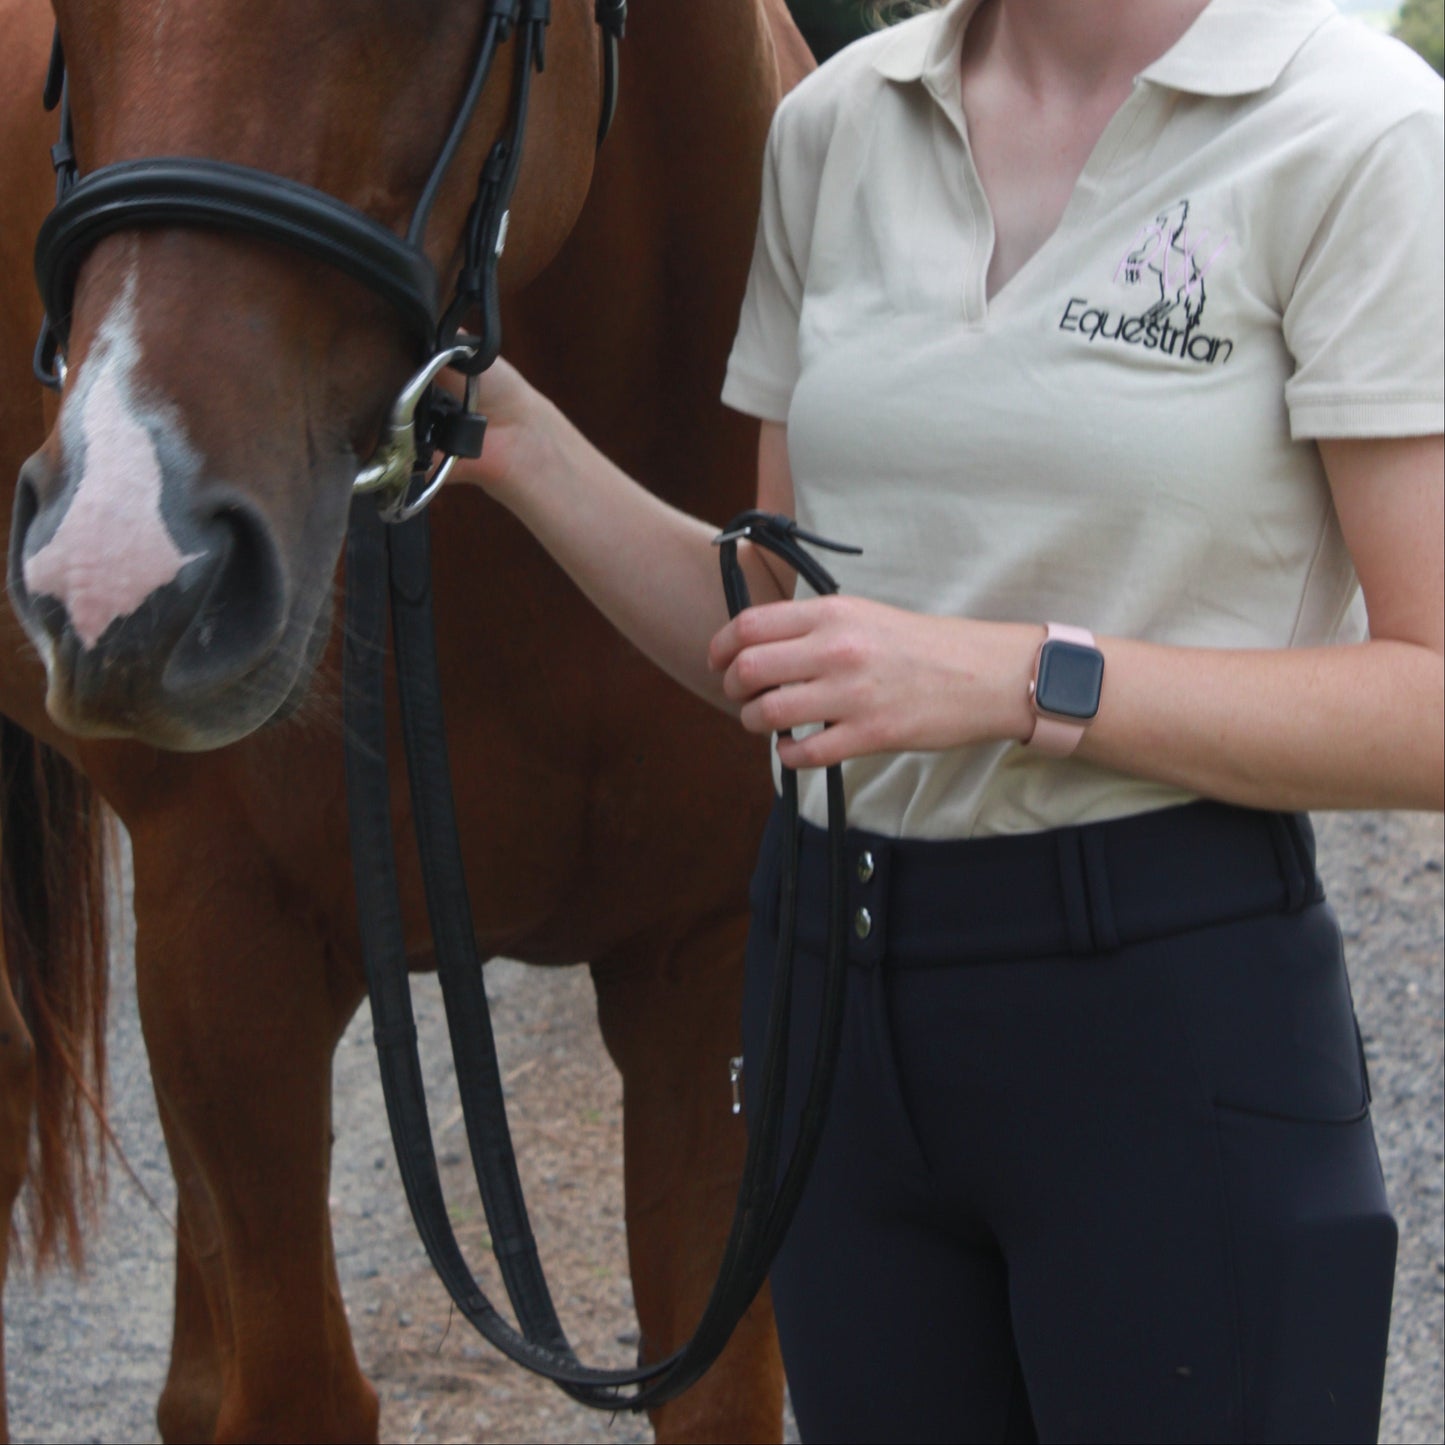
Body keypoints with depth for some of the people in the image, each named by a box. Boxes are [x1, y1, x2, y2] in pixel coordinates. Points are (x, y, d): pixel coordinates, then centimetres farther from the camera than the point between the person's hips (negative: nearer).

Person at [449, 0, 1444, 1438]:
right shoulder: (834, 128, 6)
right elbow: (772, 646, 11)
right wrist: (514, 444, -2)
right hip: (841, 982, 5)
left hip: (1171, 1011, -5)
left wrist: (1018, 682, -22)